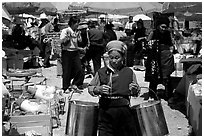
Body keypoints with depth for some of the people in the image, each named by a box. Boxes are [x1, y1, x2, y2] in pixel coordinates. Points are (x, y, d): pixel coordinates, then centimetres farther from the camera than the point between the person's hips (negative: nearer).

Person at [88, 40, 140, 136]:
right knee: (104, 134, 0)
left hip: (124, 109, 1)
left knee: (129, 134, 7)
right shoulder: (101, 72, 2)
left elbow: (136, 92, 10)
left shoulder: (129, 72, 5)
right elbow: (90, 88, 5)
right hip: (106, 110, -1)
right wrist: (98, 89, -15)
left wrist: (134, 89, -12)